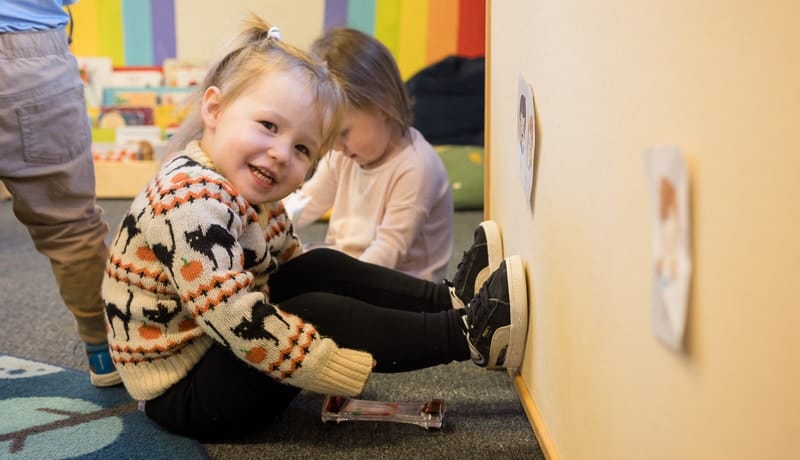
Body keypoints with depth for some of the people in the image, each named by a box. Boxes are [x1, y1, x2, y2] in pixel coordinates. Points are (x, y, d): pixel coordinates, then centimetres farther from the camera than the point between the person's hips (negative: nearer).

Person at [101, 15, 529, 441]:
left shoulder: (250, 192, 2)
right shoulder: (189, 203, -28)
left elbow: (302, 269, 11)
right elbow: (241, 326, -33)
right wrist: (362, 368, -28)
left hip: (220, 348, 9)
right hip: (182, 392, -9)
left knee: (325, 268, -1)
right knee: (317, 312, -23)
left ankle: (451, 300, -3)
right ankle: (466, 334, -18)